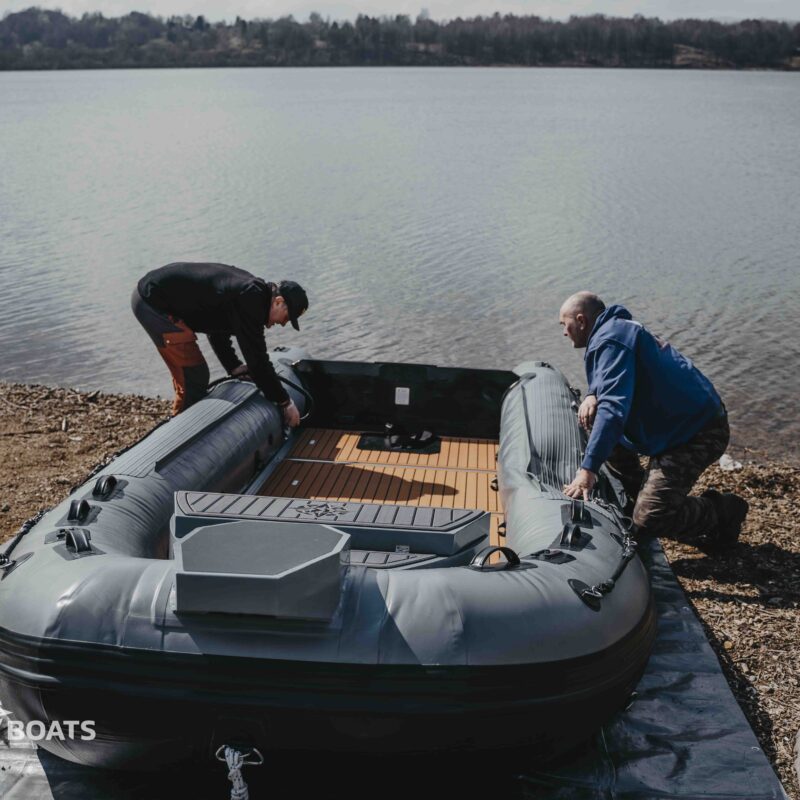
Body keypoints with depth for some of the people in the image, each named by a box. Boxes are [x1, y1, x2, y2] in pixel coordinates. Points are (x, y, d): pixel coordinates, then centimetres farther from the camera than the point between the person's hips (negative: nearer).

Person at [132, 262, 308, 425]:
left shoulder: (250, 289, 8)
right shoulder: (249, 301, -22)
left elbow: (217, 330, 21)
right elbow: (257, 359, -21)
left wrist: (235, 368, 16)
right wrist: (285, 402, -12)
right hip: (154, 303, -10)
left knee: (186, 372, 19)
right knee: (195, 375, -7)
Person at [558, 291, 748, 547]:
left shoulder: (610, 339, -18)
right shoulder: (619, 329, 16)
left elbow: (614, 406, -30)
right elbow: (616, 387, 23)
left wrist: (588, 469, -35)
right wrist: (592, 396, -3)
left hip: (695, 434, -10)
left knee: (648, 520, -16)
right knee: (594, 420, 15)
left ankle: (723, 510, 7)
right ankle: (641, 494, 22)